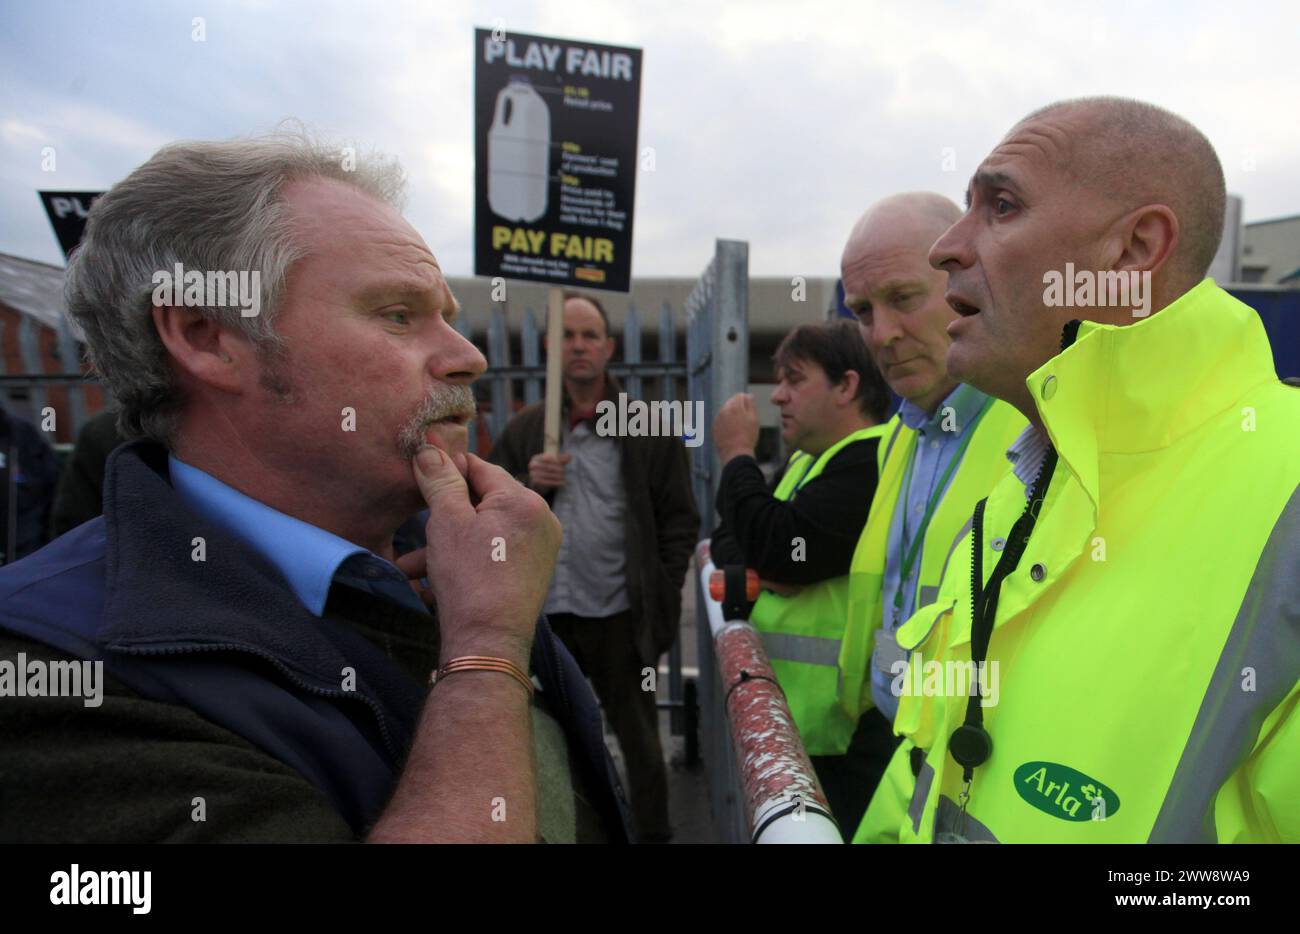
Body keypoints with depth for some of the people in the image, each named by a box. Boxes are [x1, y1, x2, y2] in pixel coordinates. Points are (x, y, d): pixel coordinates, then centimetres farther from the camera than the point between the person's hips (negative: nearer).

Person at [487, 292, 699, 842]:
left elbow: (679, 519, 0)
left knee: (640, 742, 11)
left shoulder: (650, 429, 0)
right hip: (543, 614, 3)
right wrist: (528, 485, -12)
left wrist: (661, 596, -7)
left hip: (621, 615, -2)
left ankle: (653, 833, 28)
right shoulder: (524, 431, 8)